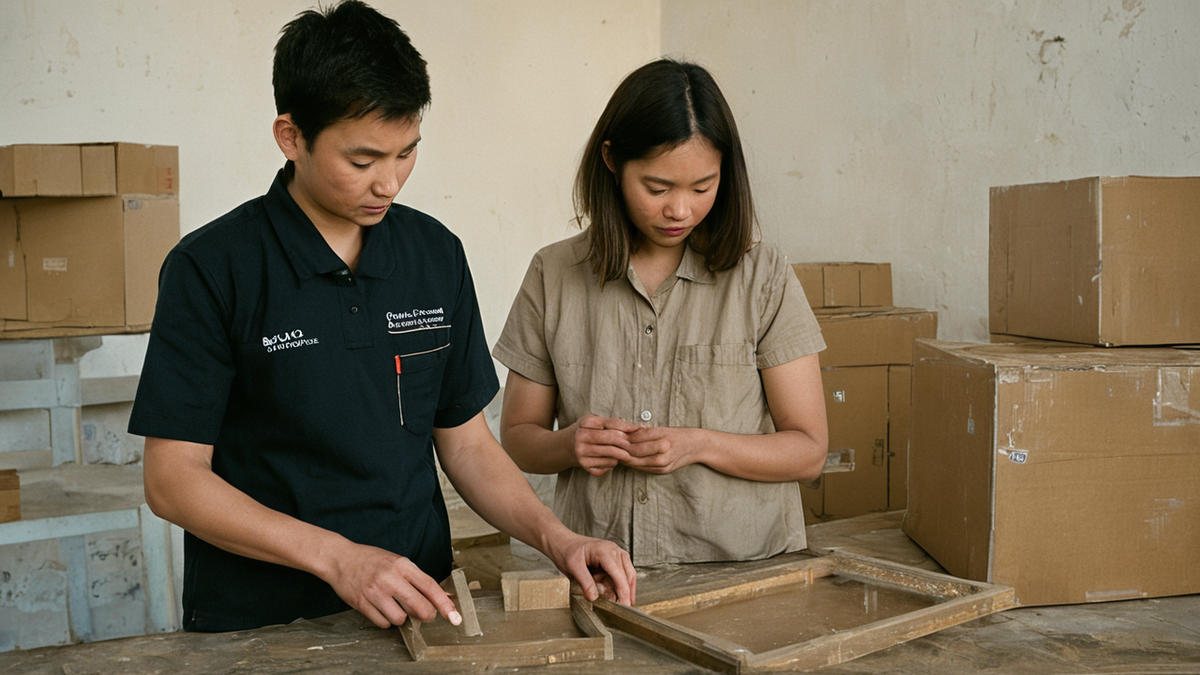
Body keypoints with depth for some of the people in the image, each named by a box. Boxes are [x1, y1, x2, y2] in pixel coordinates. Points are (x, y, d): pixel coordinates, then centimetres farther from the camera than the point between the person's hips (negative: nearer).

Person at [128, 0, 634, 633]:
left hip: (418, 607, 3)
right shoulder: (211, 268, -10)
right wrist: (336, 557, -20)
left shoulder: (436, 255, 4)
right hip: (259, 624, -2)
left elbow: (465, 439, 10)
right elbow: (172, 478, -11)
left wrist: (555, 537, -5)